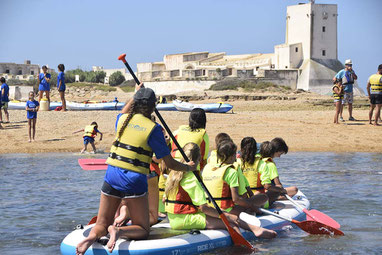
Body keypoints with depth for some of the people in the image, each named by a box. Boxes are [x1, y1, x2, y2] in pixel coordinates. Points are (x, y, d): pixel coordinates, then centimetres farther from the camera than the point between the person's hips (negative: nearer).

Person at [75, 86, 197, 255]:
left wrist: (135, 96, 50)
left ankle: (92, 236, -19)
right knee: (142, 230, 10)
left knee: (102, 224, 16)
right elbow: (170, 163, -2)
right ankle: (119, 231, -22)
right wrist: (189, 168, 16)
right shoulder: (153, 128, -6)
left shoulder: (123, 120, 7)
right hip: (134, 180, -4)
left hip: (112, 176, 4)